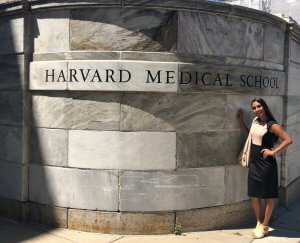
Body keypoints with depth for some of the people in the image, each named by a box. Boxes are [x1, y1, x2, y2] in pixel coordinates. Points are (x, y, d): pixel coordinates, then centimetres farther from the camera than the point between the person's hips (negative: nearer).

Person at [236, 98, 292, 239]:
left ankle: (265, 226, 21)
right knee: (253, 196, 12)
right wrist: (240, 120, 15)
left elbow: (288, 140, -18)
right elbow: (249, 135, 23)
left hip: (266, 164, -7)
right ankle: (259, 222, 31)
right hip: (253, 163, 7)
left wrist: (273, 152, -16)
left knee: (268, 196, 7)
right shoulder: (255, 121, 7)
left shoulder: (271, 125, -14)